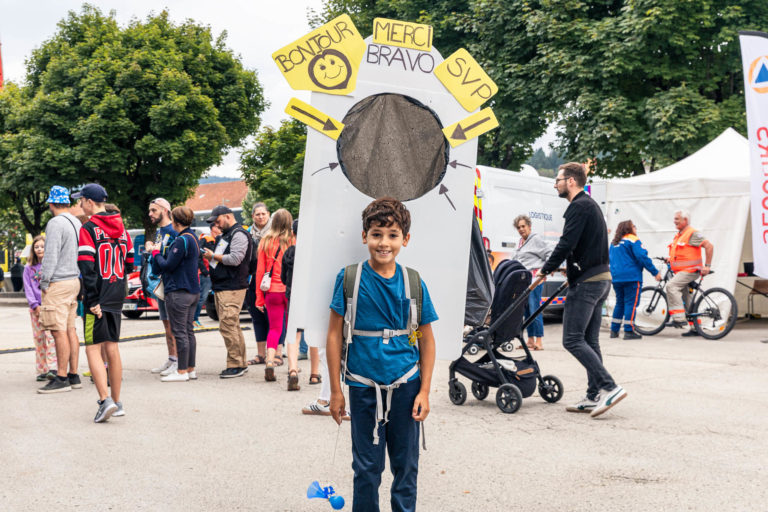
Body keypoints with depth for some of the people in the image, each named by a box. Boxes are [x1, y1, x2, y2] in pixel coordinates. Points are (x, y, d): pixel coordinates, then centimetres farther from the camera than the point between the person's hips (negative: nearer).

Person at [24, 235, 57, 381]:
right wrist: (35, 305, -7)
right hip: (35, 308, 4)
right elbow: (28, 288, 6)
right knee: (38, 338, 5)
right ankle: (42, 370, 9)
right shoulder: (29, 268, 11)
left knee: (50, 335, -15)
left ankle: (52, 368, -18)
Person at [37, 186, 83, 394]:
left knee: (59, 331, -7)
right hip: (74, 281, 9)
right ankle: (73, 375, 14)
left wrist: (44, 283, -12)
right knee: (70, 329, 11)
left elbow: (51, 255, -17)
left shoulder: (55, 223, -13)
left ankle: (62, 378, -6)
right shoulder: (76, 223, 13)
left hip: (58, 283, -9)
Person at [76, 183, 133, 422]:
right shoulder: (121, 228, 11)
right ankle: (117, 404, 16)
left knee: (93, 349, -3)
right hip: (117, 299, 7)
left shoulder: (88, 229, -10)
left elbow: (87, 268, -16)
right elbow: (130, 264, 15)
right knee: (112, 348, 12)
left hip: (97, 300, -6)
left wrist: (93, 301, -15)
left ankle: (105, 400, -15)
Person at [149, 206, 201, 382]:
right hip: (193, 290, 10)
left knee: (180, 332, -4)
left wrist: (156, 252, -1)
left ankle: (182, 372, 0)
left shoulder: (181, 240, -17)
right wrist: (159, 252, 13)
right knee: (189, 331, 13)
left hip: (179, 292, -10)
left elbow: (168, 265, -17)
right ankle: (191, 369, 18)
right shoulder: (193, 238, 13)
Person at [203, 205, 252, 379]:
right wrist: (210, 257, 8)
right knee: (233, 326, 11)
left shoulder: (239, 234, -9)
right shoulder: (225, 235, 23)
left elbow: (235, 259, -20)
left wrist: (213, 256, -10)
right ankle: (241, 363, 16)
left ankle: (235, 365, -8)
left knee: (228, 325, -12)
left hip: (232, 288, -10)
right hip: (221, 288, 10)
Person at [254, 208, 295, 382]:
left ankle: (270, 362, -3)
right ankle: (293, 369, -4)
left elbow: (260, 270, 3)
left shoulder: (266, 242, 1)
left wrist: (259, 297, 8)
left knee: (274, 329, 14)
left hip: (272, 291, 2)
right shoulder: (295, 241, -4)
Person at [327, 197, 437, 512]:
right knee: (366, 467, 11)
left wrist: (424, 391, 0)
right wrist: (336, 391, -2)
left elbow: (426, 340, 4)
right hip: (363, 386, -1)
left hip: (406, 385, 1)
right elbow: (335, 335, -1)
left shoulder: (414, 283, -2)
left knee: (406, 465, 12)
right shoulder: (349, 279, -5)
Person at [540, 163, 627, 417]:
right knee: (589, 341, 11)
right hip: (601, 278, 10)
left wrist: (546, 270, -8)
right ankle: (594, 396, 12)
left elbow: (566, 244, -19)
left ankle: (608, 387, -15)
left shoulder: (579, 206, -12)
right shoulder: (590, 204, 20)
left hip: (586, 282, -10)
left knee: (572, 340, -10)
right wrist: (572, 269, 22)